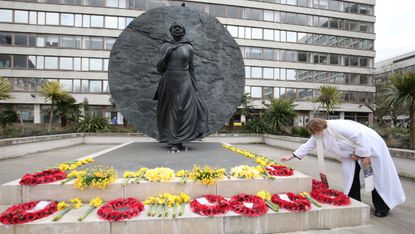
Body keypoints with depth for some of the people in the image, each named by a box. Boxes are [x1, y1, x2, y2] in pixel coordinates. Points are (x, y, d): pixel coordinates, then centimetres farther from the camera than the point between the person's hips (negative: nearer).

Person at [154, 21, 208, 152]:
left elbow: (191, 68, 11)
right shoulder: (165, 46, 9)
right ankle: (173, 143, 12)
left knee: (184, 112, -8)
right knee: (170, 112, 1)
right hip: (169, 83, 1)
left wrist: (194, 87, 7)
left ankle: (178, 141, 4)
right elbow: (160, 67, 3)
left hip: (184, 83, 0)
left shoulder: (189, 48, 8)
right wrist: (165, 55, -14)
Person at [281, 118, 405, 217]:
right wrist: (291, 156, -4)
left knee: (375, 177, 1)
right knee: (351, 176, 5)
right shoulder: (318, 135, -9)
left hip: (370, 146, -7)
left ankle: (382, 207, 16)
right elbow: (307, 146, -1)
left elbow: (360, 136, -30)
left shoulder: (337, 126, -34)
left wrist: (364, 155, -24)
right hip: (353, 151, 8)